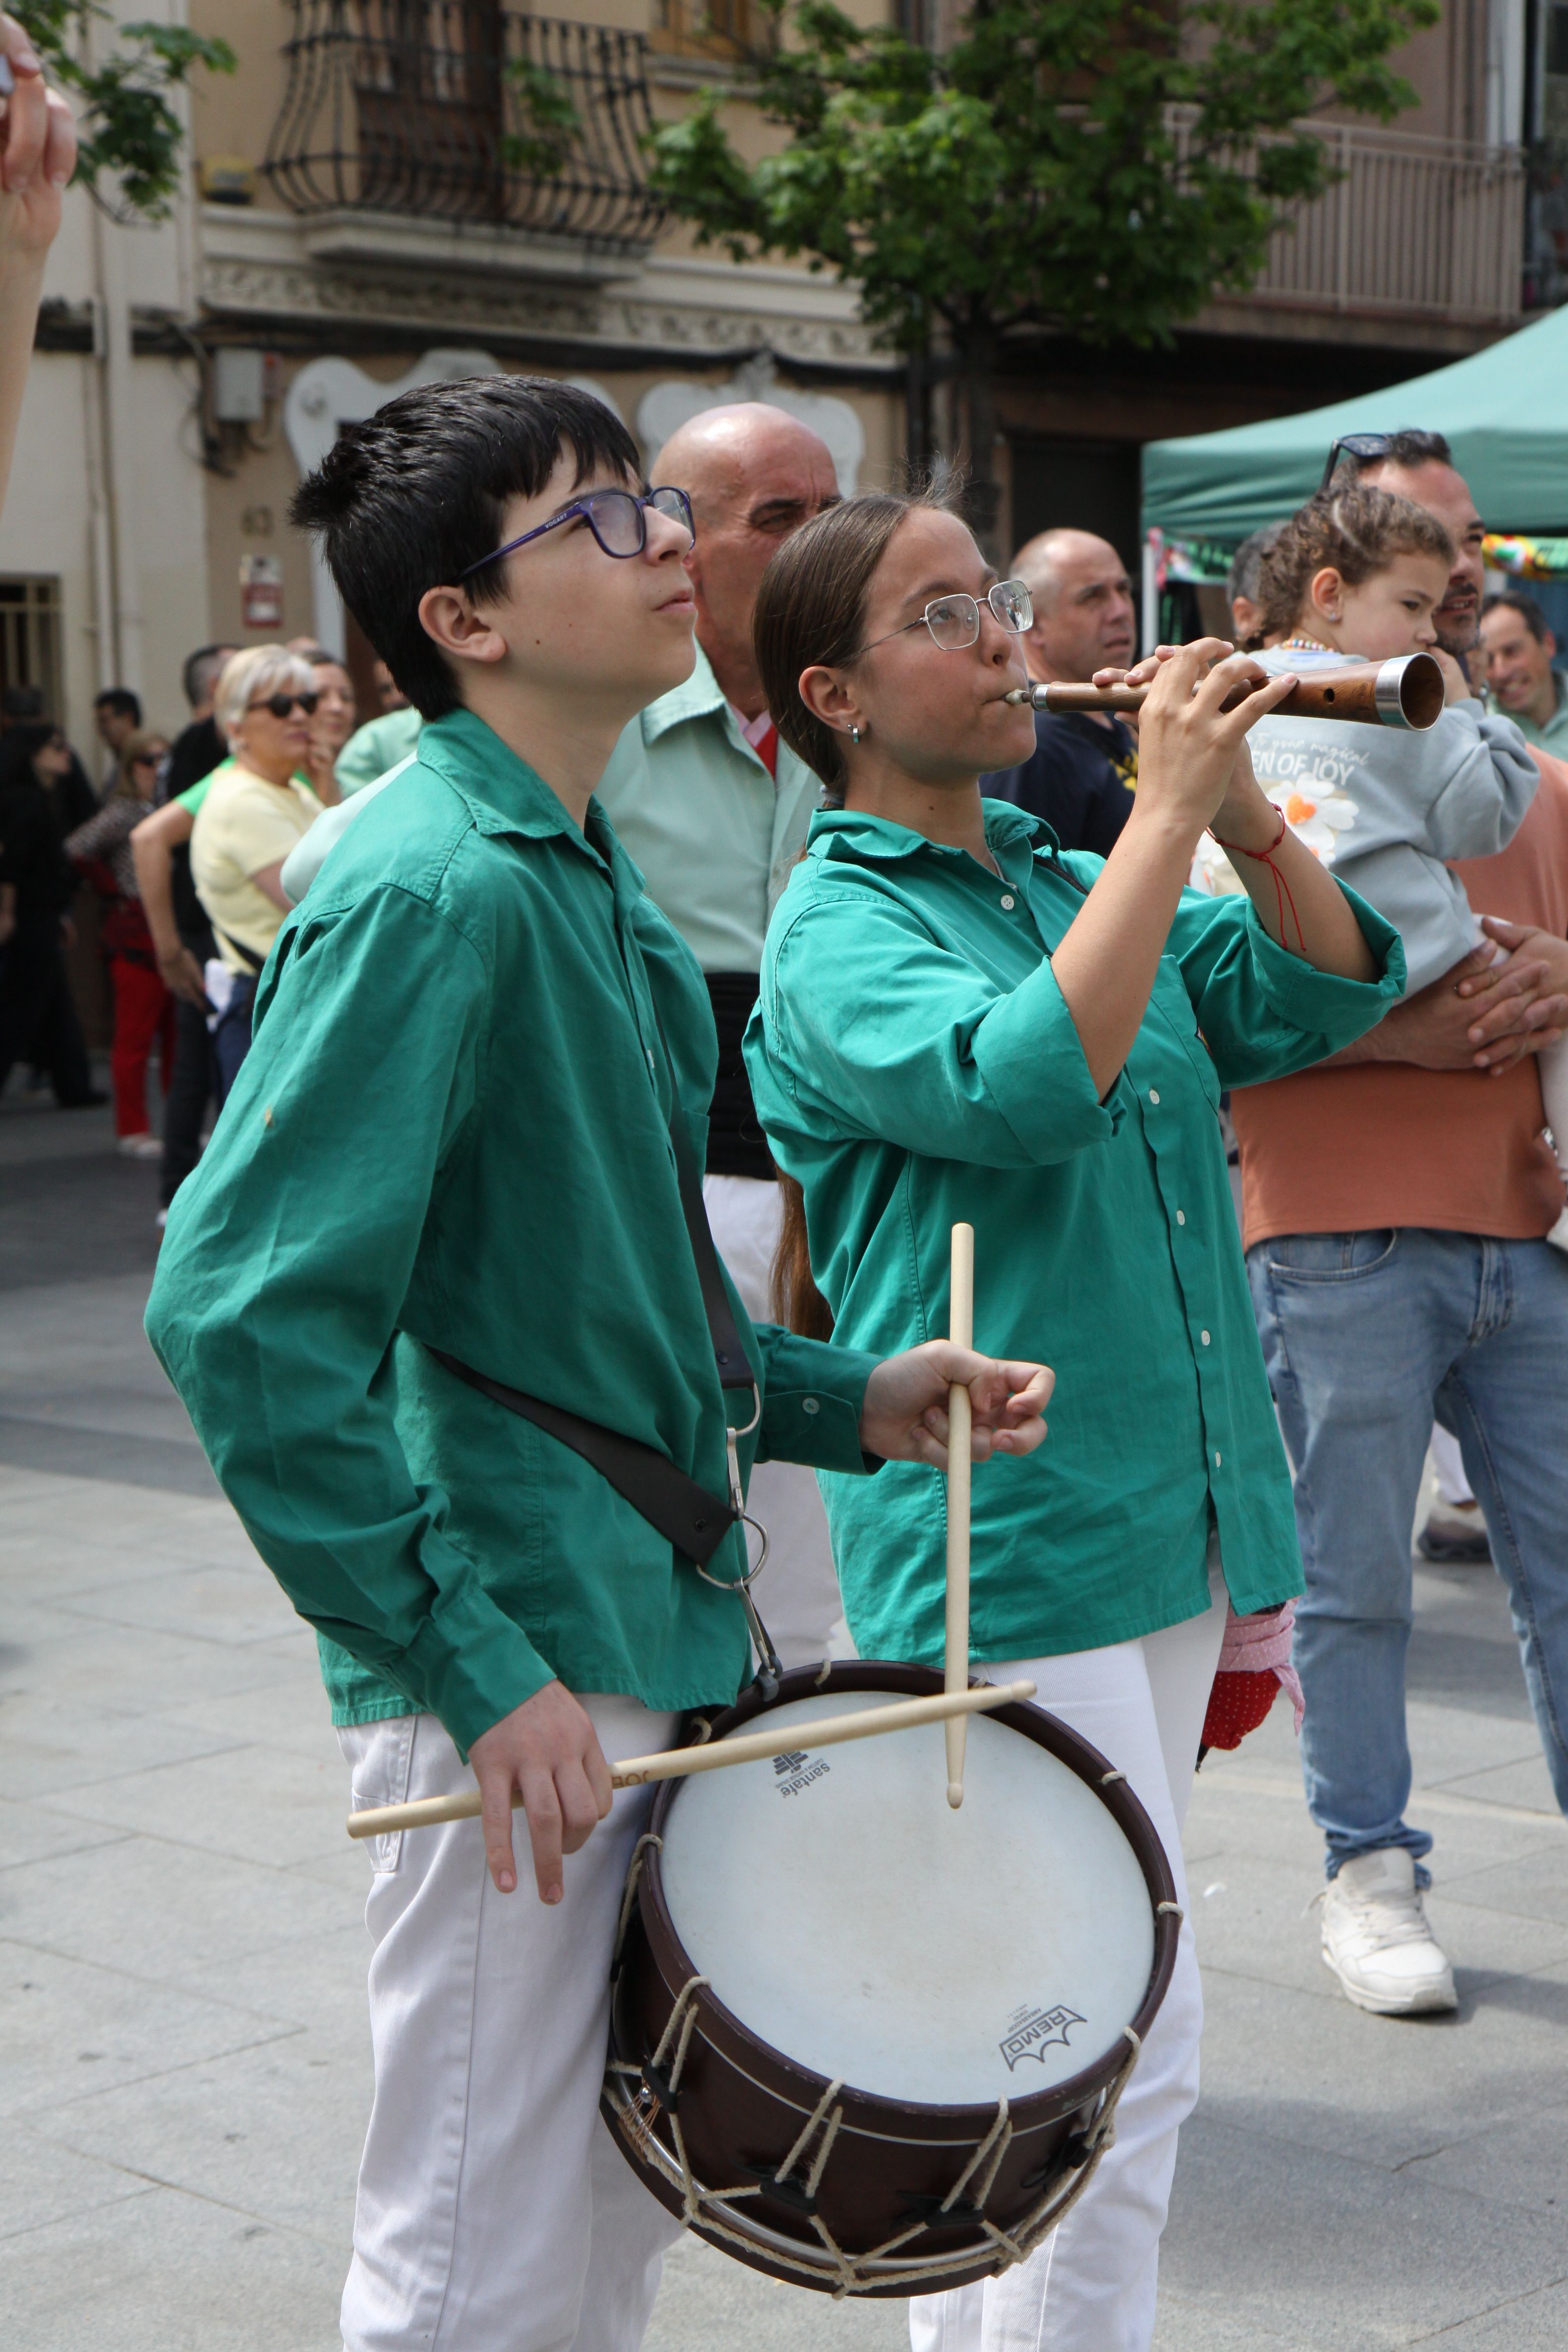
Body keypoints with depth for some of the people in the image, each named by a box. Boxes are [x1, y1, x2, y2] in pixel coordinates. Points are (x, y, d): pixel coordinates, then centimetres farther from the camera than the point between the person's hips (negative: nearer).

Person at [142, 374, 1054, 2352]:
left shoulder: (590, 879, 12)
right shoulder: (427, 890, -17)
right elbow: (240, 1315, -25)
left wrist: (846, 1402, 7)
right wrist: (475, 1665, -24)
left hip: (647, 1644, 9)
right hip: (513, 1686, -9)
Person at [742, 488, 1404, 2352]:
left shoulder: (1072, 883, 13)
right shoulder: (841, 931, -10)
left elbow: (1321, 1000, 10)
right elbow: (1026, 1087, -28)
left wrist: (1243, 815, -5)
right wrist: (1166, 813, -22)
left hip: (1164, 1526, 8)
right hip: (1006, 1551, -8)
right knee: (1127, 2040, -9)